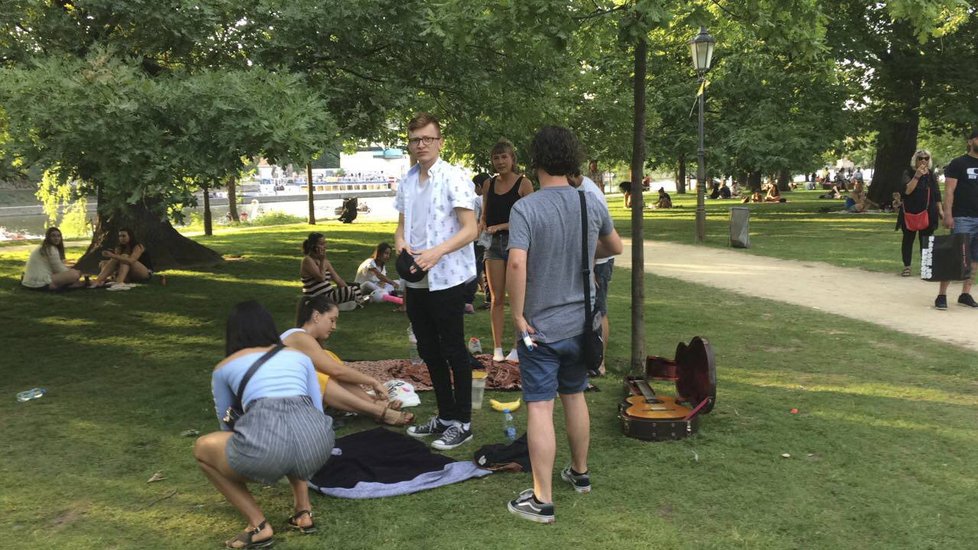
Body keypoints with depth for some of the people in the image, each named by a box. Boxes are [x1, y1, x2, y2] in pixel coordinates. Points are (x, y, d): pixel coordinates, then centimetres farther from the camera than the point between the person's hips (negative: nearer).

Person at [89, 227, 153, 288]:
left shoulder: (138, 247, -15)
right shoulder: (120, 248, 7)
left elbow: (131, 261, -34)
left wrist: (113, 256, -42)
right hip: (131, 275, 7)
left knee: (124, 257, -30)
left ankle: (119, 283, -49)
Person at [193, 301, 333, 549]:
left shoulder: (224, 367, 25)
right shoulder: (299, 356, 28)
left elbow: (227, 424, 39)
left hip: (265, 443, -4)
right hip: (318, 438, 4)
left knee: (202, 448, 29)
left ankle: (258, 526, 17)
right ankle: (304, 512, 28)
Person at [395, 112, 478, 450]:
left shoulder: (453, 178, -11)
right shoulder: (407, 181, 10)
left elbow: (470, 230, -15)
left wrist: (436, 252, -26)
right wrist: (400, 241, -5)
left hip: (447, 279, -7)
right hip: (415, 280, 7)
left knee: (453, 350, 2)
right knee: (428, 350, 15)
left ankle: (462, 422, 14)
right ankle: (444, 416, 29)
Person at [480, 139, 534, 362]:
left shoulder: (523, 183, -6)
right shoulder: (490, 184, 9)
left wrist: (500, 226, -17)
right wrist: (481, 225, -4)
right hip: (494, 244, 4)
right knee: (497, 299, 6)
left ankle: (517, 347, 12)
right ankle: (497, 348, 12)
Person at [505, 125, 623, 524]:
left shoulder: (525, 208, -16)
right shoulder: (592, 204, -1)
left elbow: (517, 263, -28)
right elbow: (615, 247, 15)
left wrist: (517, 314, -16)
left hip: (542, 326, -5)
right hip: (581, 323, 5)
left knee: (540, 408, 0)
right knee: (574, 396, 21)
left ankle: (542, 501, 6)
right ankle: (580, 473, 37)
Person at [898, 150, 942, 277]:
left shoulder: (932, 175, 9)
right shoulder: (908, 174, -2)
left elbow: (937, 194, 14)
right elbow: (907, 190, -17)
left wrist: (940, 210, 9)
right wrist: (917, 176, -26)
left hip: (928, 213, 3)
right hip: (910, 213, -2)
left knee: (925, 240, 4)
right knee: (908, 239, 3)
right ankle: (906, 267, 10)